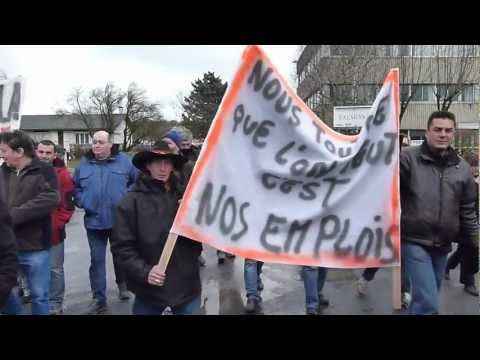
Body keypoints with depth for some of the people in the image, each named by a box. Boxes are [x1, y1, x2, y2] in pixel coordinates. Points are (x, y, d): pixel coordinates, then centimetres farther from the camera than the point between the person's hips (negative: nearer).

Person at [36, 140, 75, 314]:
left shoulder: (62, 175, -5)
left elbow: (68, 204, -6)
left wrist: (58, 224, -12)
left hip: (53, 231, -3)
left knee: (54, 270, 7)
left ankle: (55, 305, 19)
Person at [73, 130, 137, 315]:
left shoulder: (124, 161, -2)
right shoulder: (84, 163, 4)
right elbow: (75, 187, 13)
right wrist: (82, 202, -3)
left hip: (120, 220, -1)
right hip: (94, 221, 1)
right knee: (97, 259, 4)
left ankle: (122, 284, 41)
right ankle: (99, 299, 13)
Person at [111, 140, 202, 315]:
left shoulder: (184, 196, 2)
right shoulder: (131, 202, -7)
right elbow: (122, 247, -6)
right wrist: (144, 271, -18)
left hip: (187, 286, 2)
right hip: (150, 290, -2)